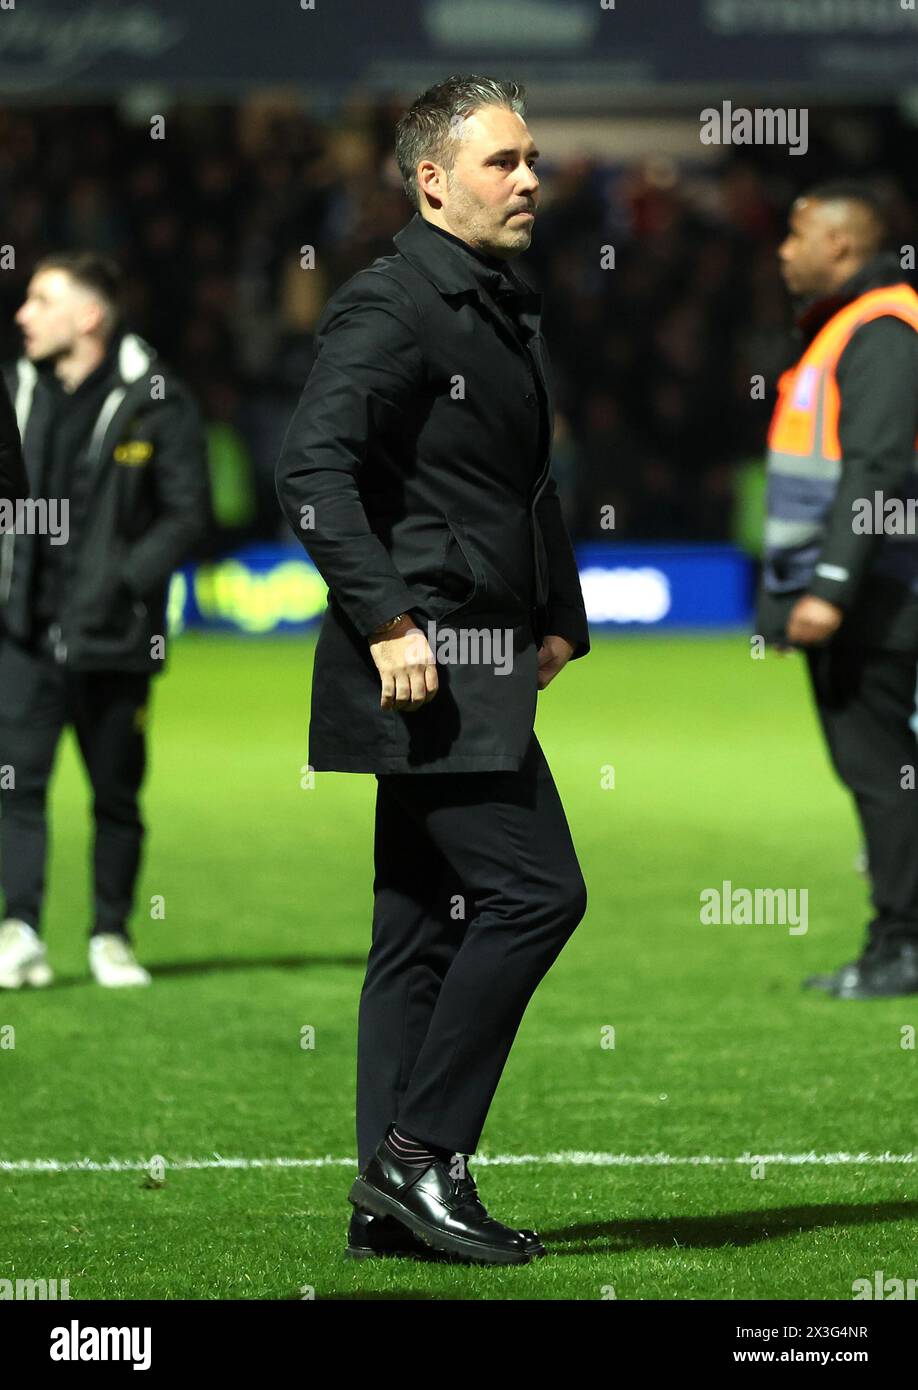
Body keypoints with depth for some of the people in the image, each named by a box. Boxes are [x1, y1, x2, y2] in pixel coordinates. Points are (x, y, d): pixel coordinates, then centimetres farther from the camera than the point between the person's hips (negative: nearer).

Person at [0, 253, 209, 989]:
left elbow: (187, 512, -4)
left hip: (112, 638, -2)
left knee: (117, 793, 6)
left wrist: (125, 582, -14)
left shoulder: (156, 401, -5)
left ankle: (112, 935, 17)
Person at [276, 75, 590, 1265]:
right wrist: (387, 623, -24)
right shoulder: (388, 308, -12)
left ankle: (391, 1200, 12)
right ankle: (418, 1152, -7)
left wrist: (557, 620, 19)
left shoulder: (509, 311, 18)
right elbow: (311, 468, -21)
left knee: (425, 928, 9)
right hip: (420, 670, -10)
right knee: (534, 891, -13)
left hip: (478, 671, 10)